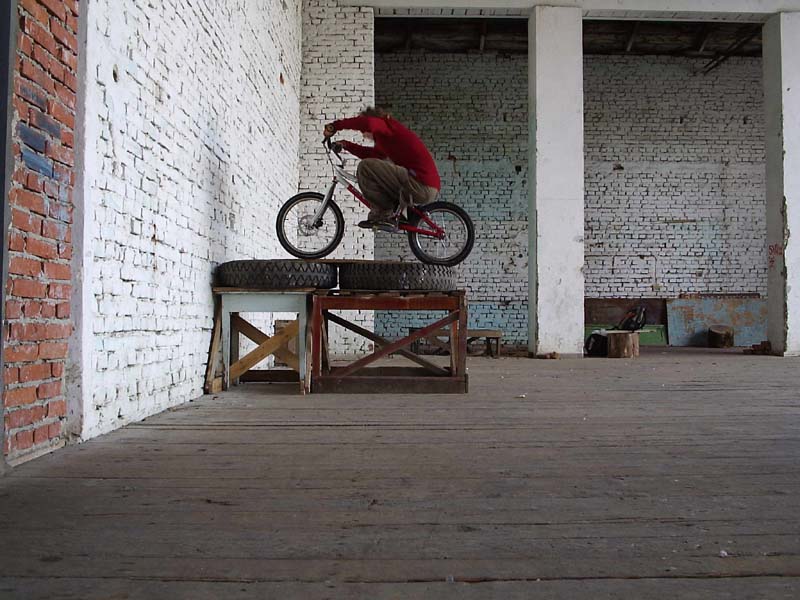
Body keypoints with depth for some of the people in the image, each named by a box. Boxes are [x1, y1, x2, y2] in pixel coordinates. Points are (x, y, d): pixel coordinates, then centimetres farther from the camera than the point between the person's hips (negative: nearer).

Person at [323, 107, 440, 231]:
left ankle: (382, 216, -7)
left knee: (365, 167, -14)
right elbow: (372, 154, 32)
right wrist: (346, 145, 22)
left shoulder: (389, 126, -4)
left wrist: (335, 126, -16)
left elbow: (367, 123, -24)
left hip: (422, 186, -10)